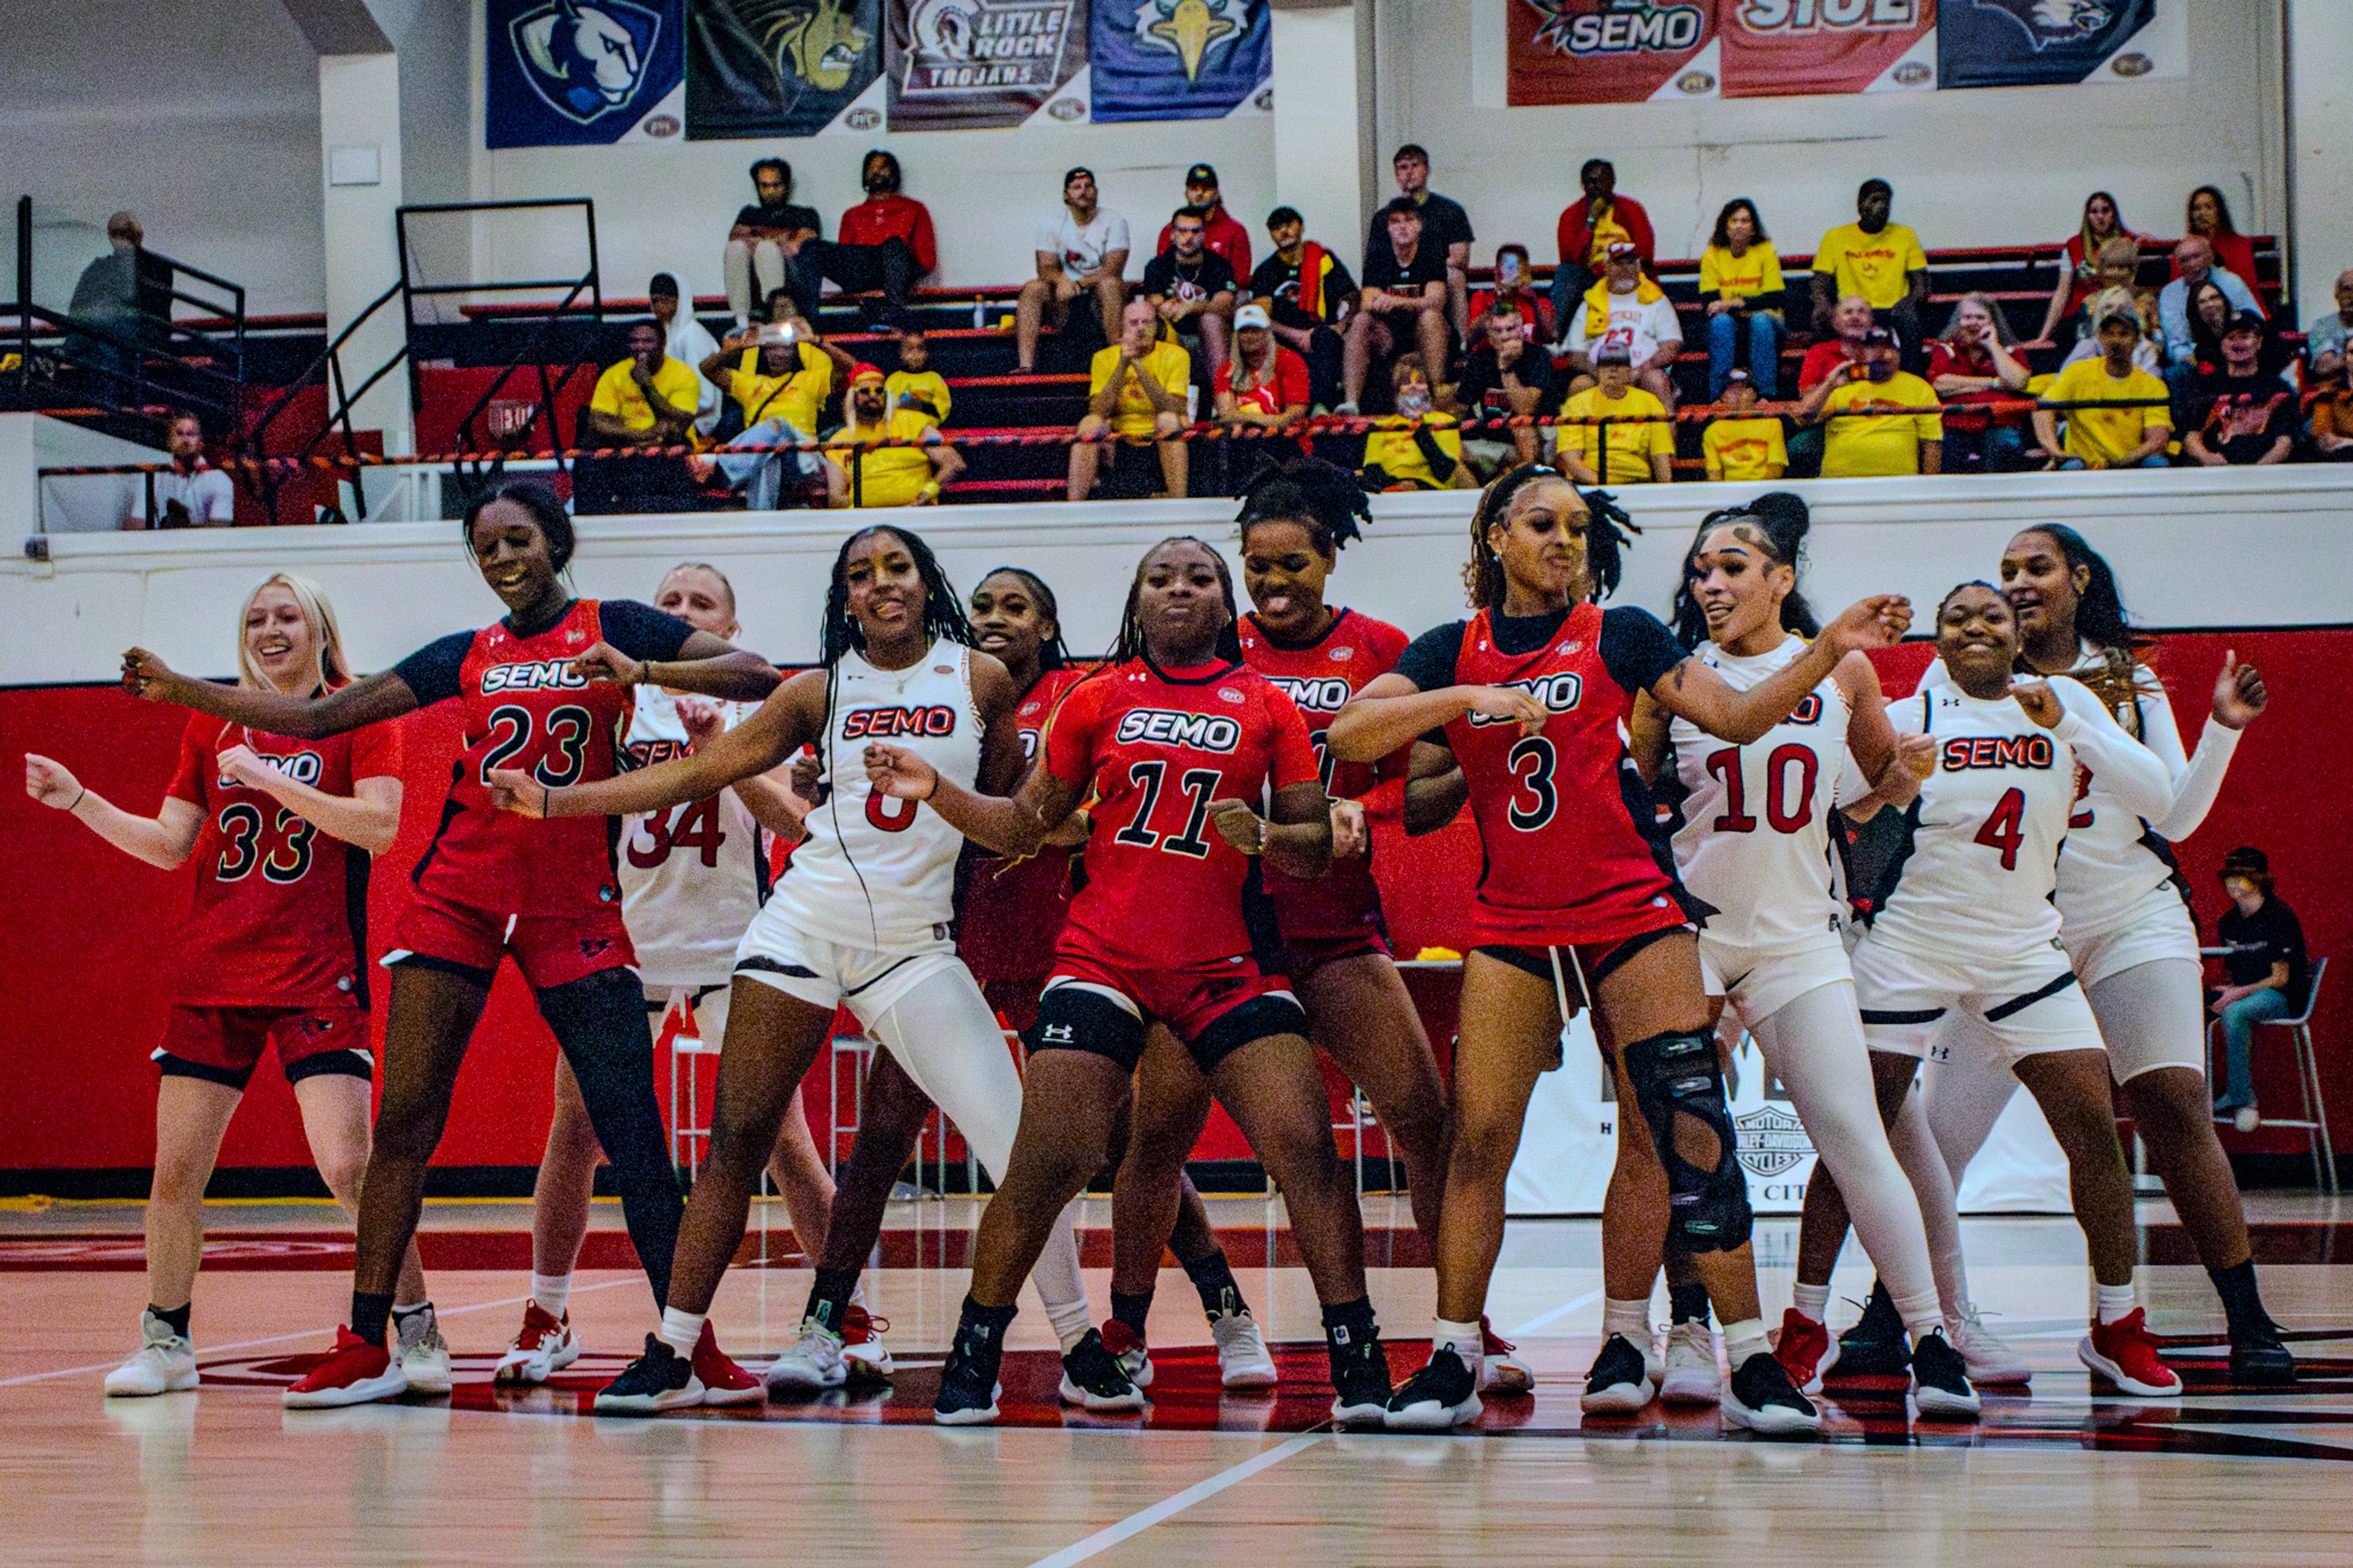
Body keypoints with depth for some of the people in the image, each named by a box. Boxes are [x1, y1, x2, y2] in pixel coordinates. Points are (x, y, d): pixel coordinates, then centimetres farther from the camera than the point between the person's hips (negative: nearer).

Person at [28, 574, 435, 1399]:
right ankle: (166, 1344, 18)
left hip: (318, 979, -4)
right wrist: (78, 799, 3)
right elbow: (170, 843, 12)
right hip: (211, 974, 4)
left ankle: (417, 1329, 4)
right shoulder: (212, 722, 13)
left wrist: (270, 778, -16)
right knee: (175, 1170, 3)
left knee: (347, 1165, -13)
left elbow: (380, 826, -13)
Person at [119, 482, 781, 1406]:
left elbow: (757, 677, -6)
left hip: (574, 907, -2)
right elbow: (319, 717, 12)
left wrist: (643, 671, -22)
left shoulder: (612, 628, 4)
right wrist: (177, 690, 6)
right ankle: (366, 1347, 3)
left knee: (632, 1129, -6)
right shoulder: (467, 656, 12)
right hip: (460, 900, 2)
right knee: (403, 1121, -3)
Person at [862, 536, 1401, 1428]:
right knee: (1048, 1164, -9)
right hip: (1102, 961, 0)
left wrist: (1263, 835, -13)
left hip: (1228, 968, 0)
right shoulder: (1099, 700, 10)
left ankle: (1360, 1364, -2)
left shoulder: (1268, 708, 8)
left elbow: (1317, 847, 8)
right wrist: (936, 792, 0)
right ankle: (972, 1361, 7)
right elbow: (1024, 826, 15)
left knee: (1305, 1148, -13)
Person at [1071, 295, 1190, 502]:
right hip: (1120, 435, 1)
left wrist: (1138, 365, -23)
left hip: (1160, 437, -1)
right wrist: (1123, 365, -19)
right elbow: (1098, 412, -12)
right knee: (1090, 423, -26)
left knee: (1169, 420, -31)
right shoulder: (1105, 358, 2)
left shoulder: (1174, 355, -3)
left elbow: (1173, 409, -18)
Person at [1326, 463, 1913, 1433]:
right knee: (1480, 1135, -2)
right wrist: (1470, 697, -15)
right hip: (1512, 925, 2)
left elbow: (1738, 717, 1)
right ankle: (1453, 1359, 8)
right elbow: (1348, 735, -4)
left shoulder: (1617, 636, 4)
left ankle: (1752, 1362, -6)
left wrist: (1829, 651, -11)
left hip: (1633, 915, -1)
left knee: (1689, 1129, -8)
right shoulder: (1453, 652, 8)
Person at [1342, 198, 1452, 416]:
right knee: (1361, 321, -25)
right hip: (1388, 336, 2)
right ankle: (1350, 402, -37)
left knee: (1430, 316, -32)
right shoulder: (1377, 253, 2)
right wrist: (1381, 303, -29)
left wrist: (1396, 303, -31)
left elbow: (1436, 302, -17)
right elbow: (1368, 304, -6)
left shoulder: (1431, 249, -4)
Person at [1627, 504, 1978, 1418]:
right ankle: (1690, 1331, 7)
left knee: (1855, 1137, -6)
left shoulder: (1841, 671, 3)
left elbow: (1883, 781, 16)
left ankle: (1930, 1340, 0)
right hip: (1687, 926, 0)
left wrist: (1910, 768, -4)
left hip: (1797, 935, 0)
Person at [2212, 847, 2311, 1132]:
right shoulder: (2228, 922, 13)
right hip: (2241, 994, 8)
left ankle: (2241, 1099, -36)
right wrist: (2226, 991, -5)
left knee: (2235, 1013, -38)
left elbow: (2280, 978, -13)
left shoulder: (2279, 917, -10)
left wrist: (2239, 994, -23)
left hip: (2284, 998, -8)